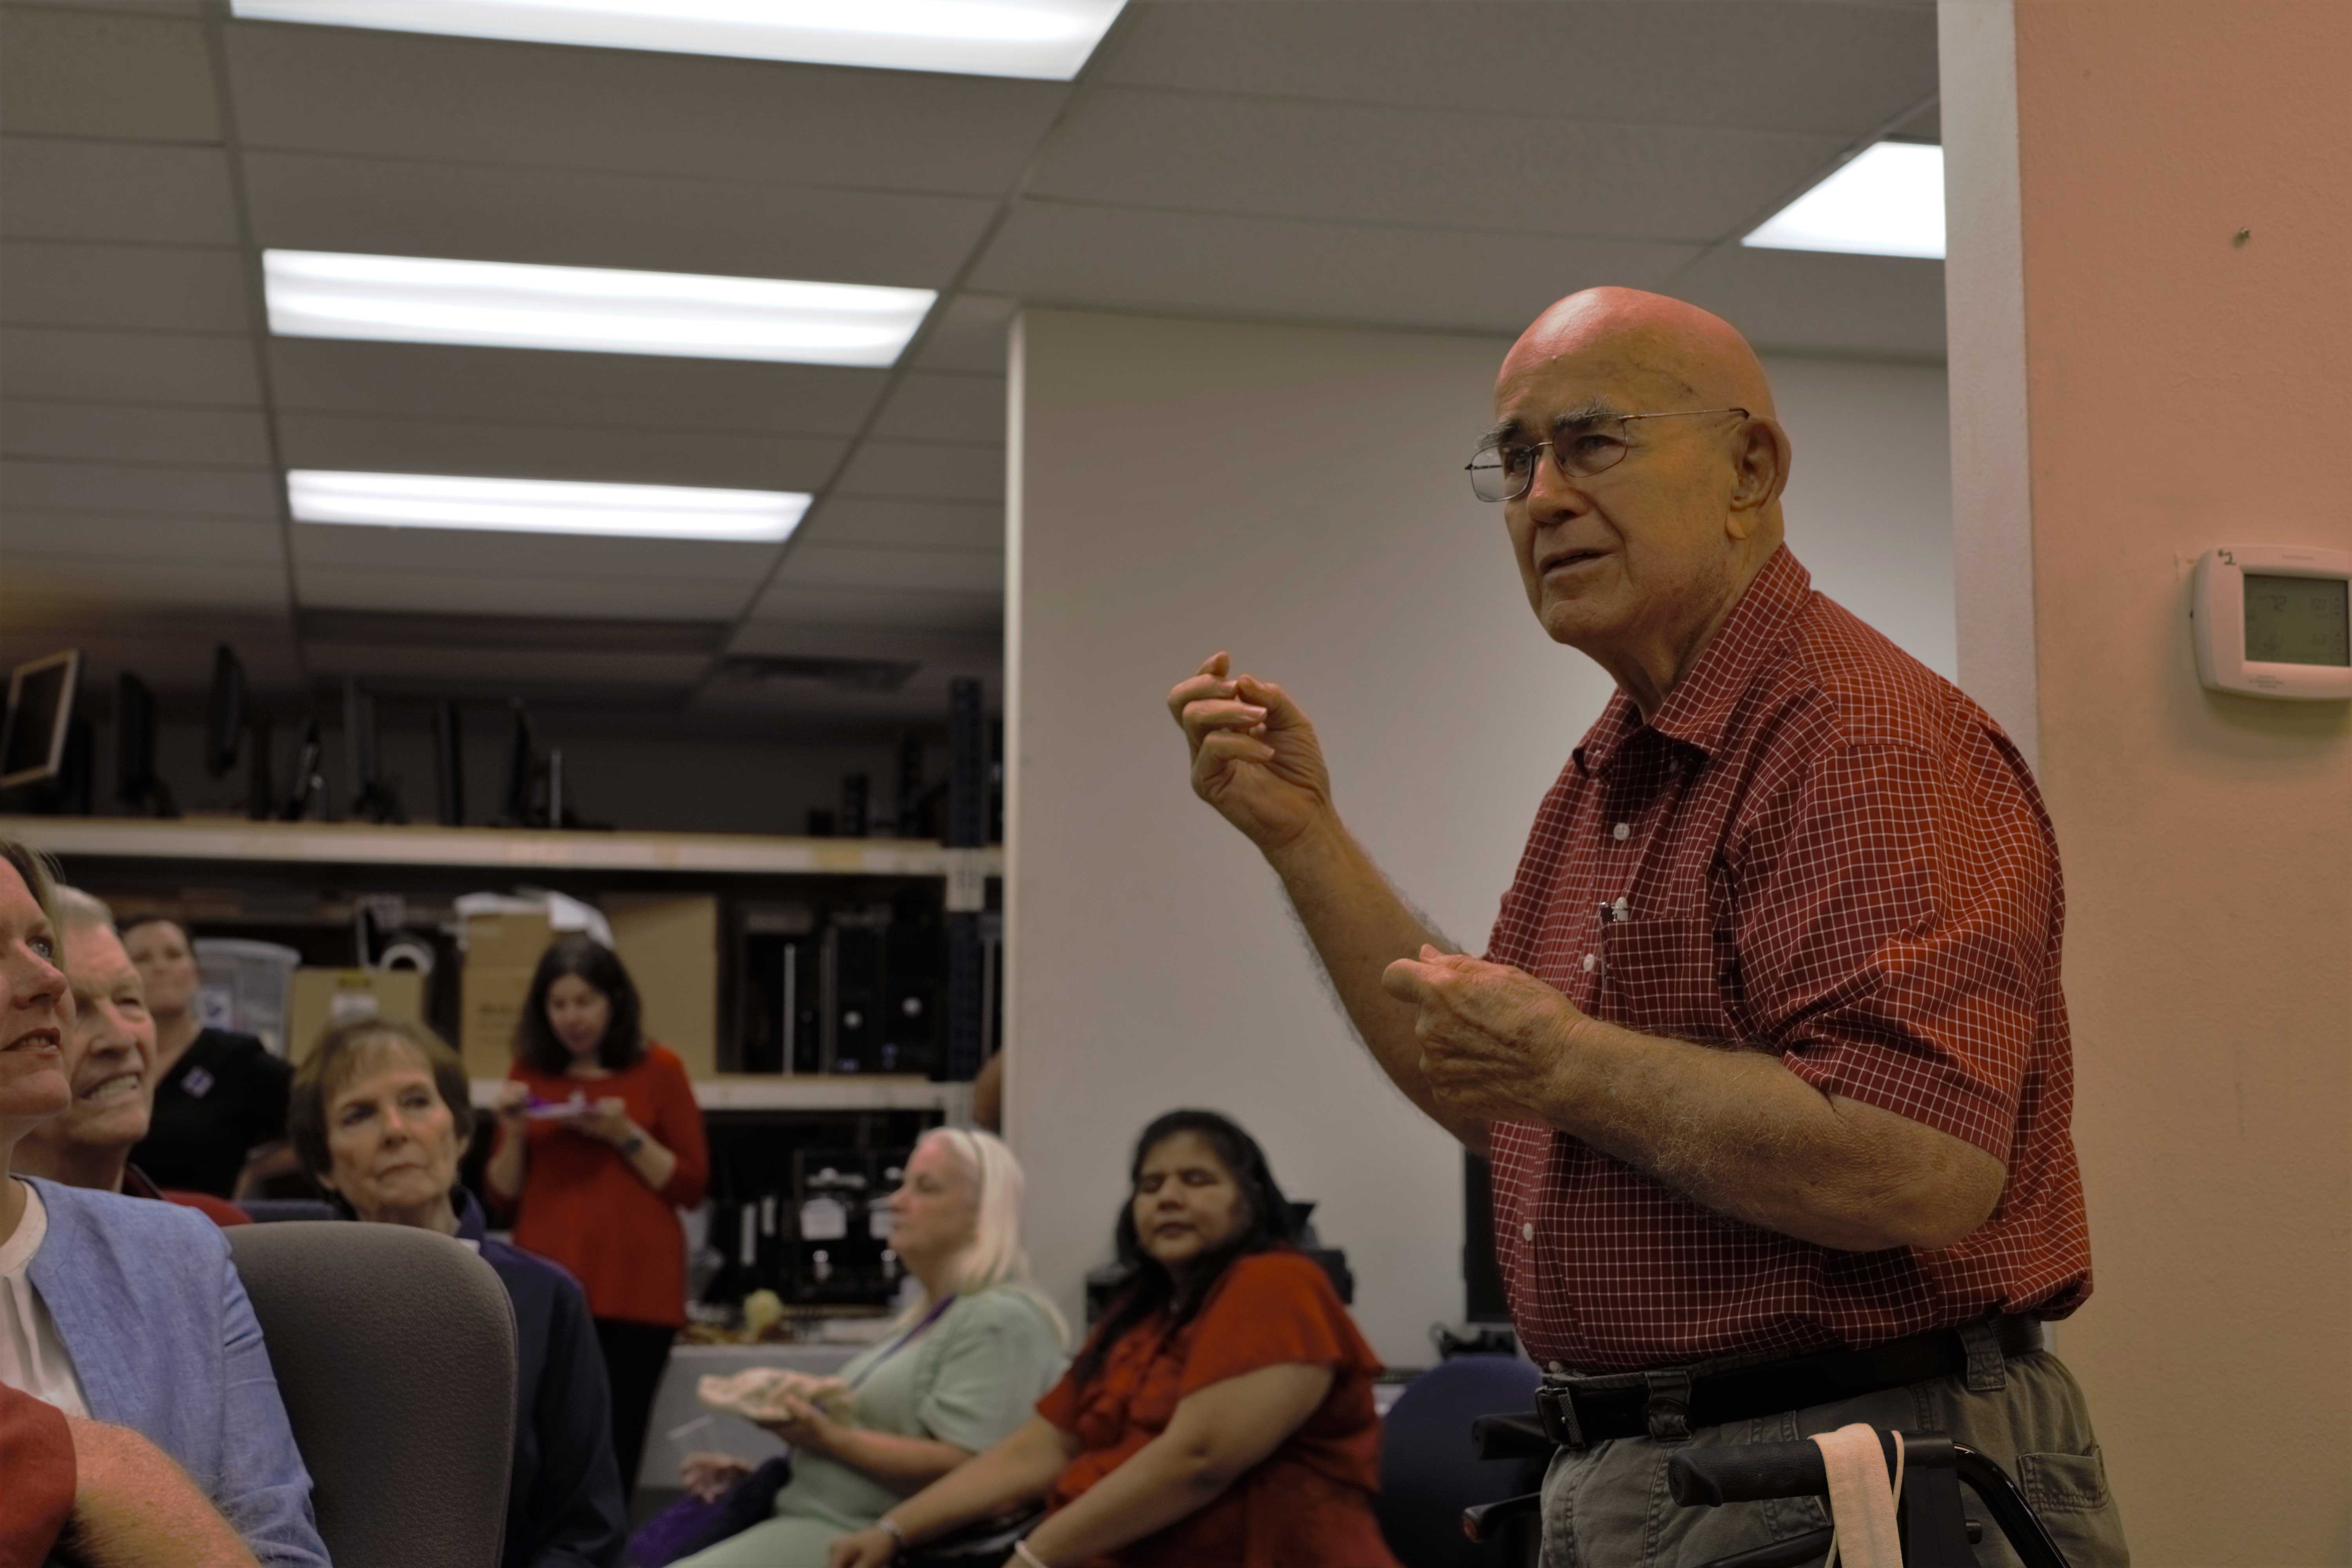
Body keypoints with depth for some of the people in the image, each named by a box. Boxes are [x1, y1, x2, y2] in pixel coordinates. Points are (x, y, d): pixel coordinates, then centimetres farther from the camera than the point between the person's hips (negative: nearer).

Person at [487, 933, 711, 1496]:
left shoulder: (659, 1068, 3)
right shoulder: (531, 1071, 10)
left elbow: (691, 1186, 2)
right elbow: (502, 1194, 13)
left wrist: (626, 1136, -11)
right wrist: (513, 1135, -5)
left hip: (636, 1289, -2)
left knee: (615, 1451, -6)